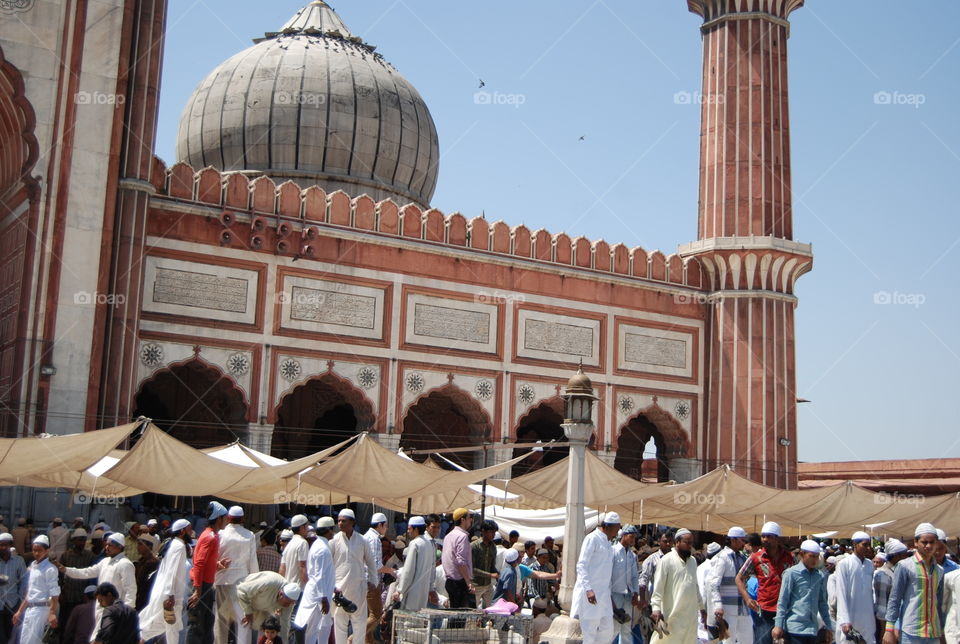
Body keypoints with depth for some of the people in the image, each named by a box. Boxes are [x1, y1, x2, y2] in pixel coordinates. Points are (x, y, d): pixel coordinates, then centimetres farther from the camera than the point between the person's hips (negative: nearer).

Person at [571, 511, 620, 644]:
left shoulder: (607, 542, 16)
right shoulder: (592, 538, -8)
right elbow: (581, 565, -14)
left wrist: (609, 592, 17)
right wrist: (588, 589, -23)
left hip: (604, 593, 8)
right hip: (590, 592, -8)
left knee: (608, 629, 8)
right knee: (589, 632, -6)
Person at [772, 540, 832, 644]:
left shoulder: (820, 576, 12)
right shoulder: (791, 573, -3)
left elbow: (822, 603, 19)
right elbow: (782, 602, -4)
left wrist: (828, 626, 16)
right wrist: (778, 625, -8)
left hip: (812, 628, 5)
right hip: (795, 627, -5)